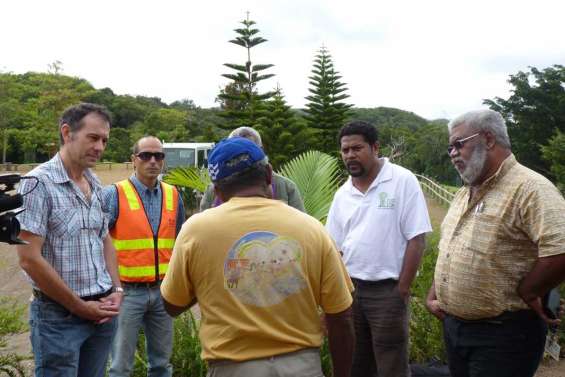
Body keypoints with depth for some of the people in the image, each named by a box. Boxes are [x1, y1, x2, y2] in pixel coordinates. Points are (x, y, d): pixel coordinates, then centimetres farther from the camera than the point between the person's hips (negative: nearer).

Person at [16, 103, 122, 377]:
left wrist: (116, 290, 3)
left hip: (102, 312, 6)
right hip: (59, 316, -6)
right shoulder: (39, 183, -13)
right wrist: (80, 307, -11)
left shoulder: (95, 185, 8)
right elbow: (29, 259, -17)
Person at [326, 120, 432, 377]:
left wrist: (402, 289, -13)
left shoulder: (403, 181, -9)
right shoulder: (342, 193, 8)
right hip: (349, 288, 5)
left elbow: (416, 239, -11)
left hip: (387, 289, -5)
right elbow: (335, 247, 12)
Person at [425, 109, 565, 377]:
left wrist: (524, 295, -17)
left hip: (503, 334, -8)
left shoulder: (529, 188, -16)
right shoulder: (464, 194, 13)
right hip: (453, 326, 8)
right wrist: (433, 294, 11)